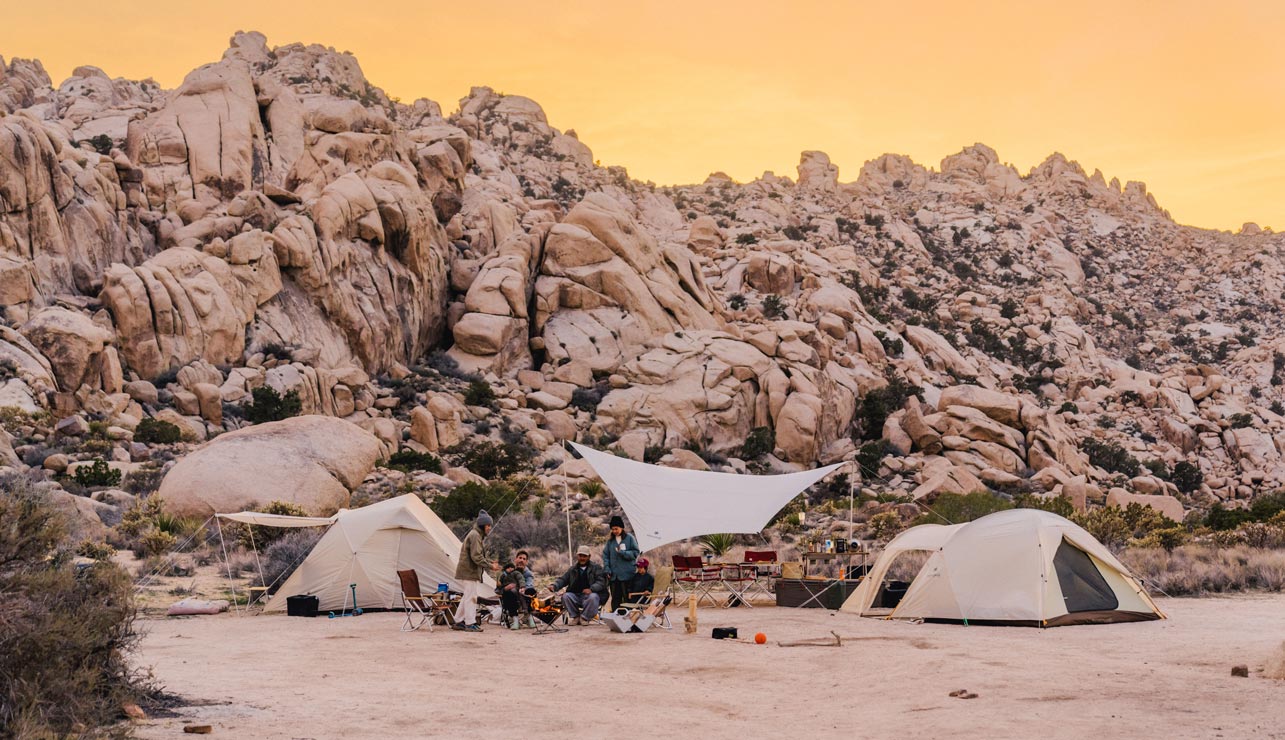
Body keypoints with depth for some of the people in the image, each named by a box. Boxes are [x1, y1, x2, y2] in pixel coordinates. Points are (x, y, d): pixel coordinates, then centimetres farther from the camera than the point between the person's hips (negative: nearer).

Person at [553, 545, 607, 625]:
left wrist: (591, 589, -26)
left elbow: (601, 582, -6)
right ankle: (575, 617, -9)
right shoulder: (572, 569, 19)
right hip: (576, 596, 4)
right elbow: (562, 579, 14)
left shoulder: (596, 568, 6)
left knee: (593, 597, -37)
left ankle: (584, 618, -20)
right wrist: (554, 586, -9)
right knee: (565, 596, -24)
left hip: (590, 594, -4)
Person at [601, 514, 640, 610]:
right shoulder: (610, 540, 10)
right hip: (614, 575, 4)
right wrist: (607, 569, -1)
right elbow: (605, 555, 10)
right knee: (615, 599, 7)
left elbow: (635, 553, -3)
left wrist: (623, 553, -16)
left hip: (627, 574, -4)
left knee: (627, 598, 0)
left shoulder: (629, 538, -1)